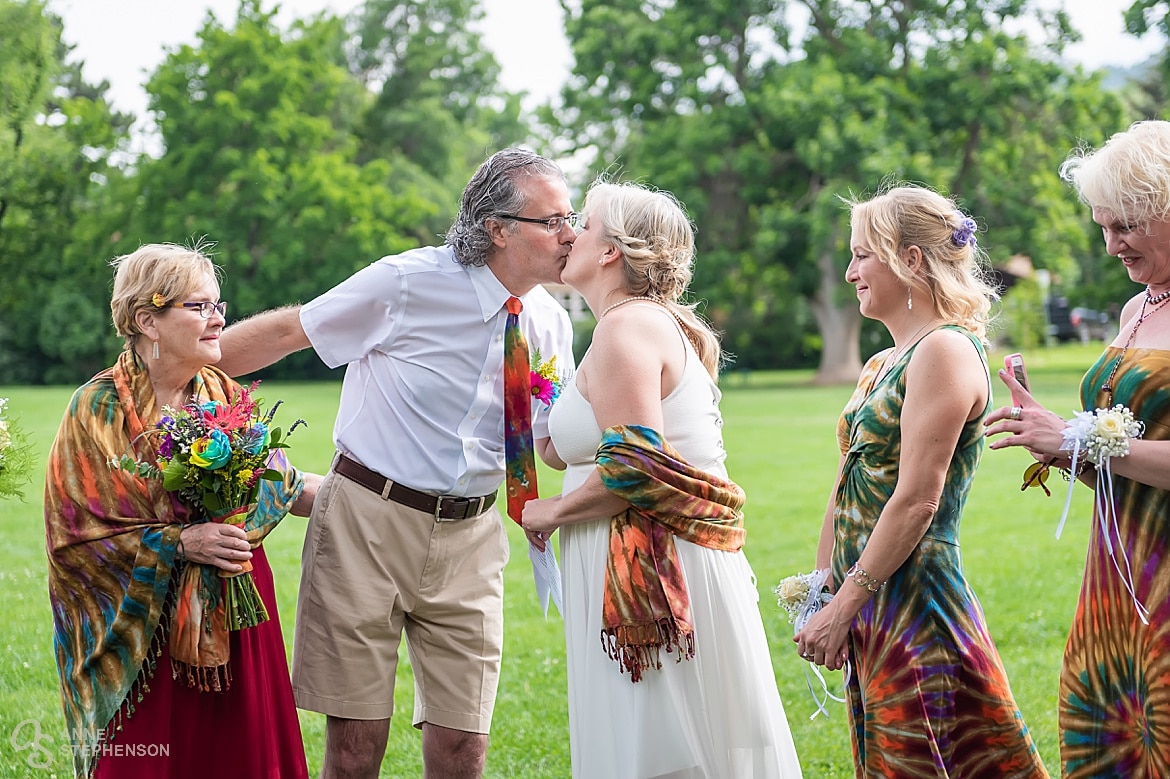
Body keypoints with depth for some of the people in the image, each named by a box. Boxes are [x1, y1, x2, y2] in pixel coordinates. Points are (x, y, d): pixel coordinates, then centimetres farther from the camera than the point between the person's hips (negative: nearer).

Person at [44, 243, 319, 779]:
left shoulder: (226, 397, 5)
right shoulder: (100, 409, -8)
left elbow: (279, 487, 14)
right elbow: (74, 533, -10)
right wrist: (180, 542, -18)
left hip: (231, 618, 4)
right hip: (143, 629, -4)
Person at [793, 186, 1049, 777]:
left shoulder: (945, 352, -12)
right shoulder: (879, 367, 16)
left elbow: (916, 502, -18)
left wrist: (842, 607, -16)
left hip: (915, 605, -9)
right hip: (869, 614, 9)